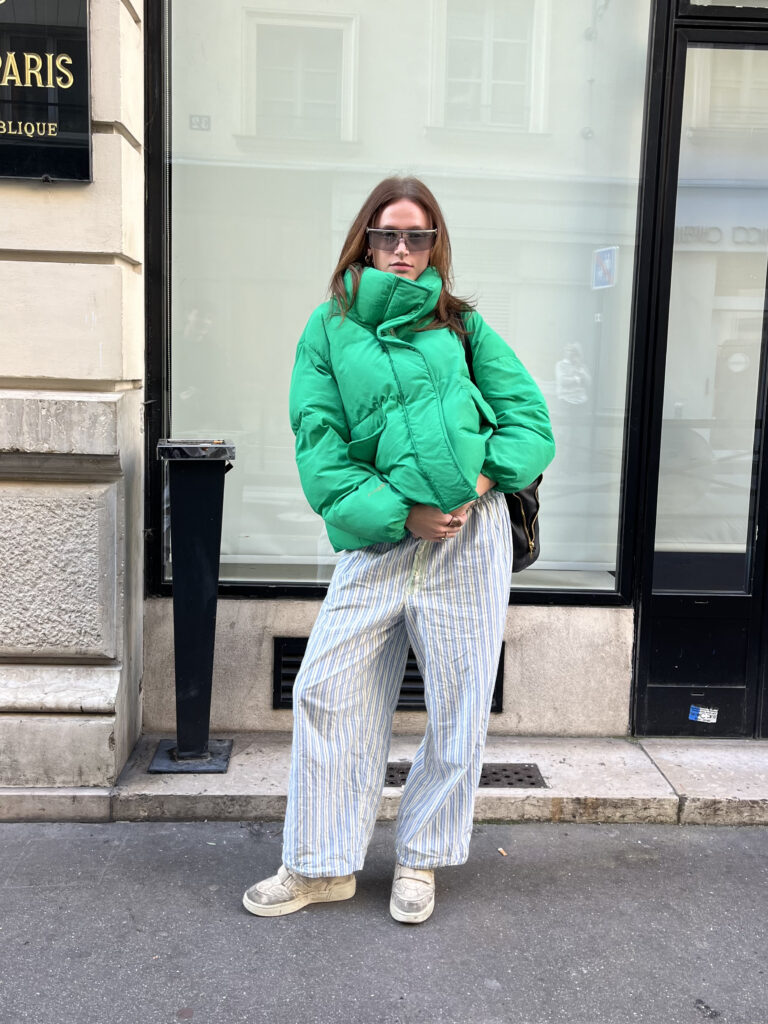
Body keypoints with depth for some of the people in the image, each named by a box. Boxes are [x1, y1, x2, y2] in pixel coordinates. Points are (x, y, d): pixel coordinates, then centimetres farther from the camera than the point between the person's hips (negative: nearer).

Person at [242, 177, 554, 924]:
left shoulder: (460, 326, 10)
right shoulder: (331, 328, 7)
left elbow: (530, 419, 6)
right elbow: (316, 441, -2)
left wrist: (482, 479, -12)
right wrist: (396, 512, -11)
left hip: (470, 536, 0)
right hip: (379, 540, 0)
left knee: (457, 708, 7)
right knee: (329, 693, 2)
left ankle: (422, 859, 29)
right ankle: (321, 866, 22)